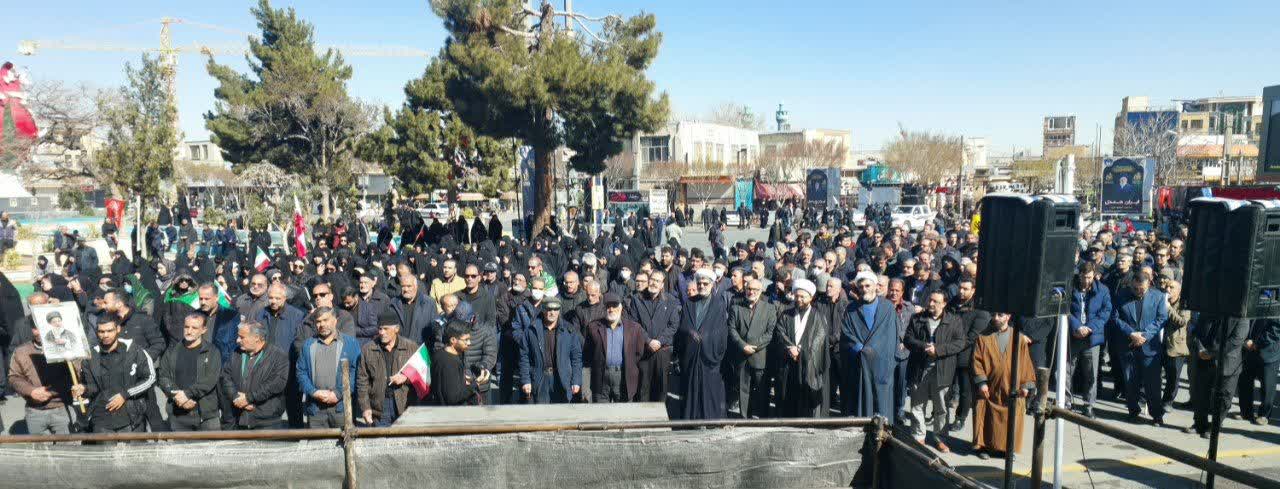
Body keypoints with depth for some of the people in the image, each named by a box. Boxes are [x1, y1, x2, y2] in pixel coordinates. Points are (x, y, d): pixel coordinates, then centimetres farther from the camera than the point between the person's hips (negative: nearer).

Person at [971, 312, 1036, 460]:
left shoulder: (1019, 338, 5)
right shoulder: (984, 337, 2)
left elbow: (1026, 363, 5)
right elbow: (977, 360, -2)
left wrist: (1026, 385, -2)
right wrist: (981, 381, -12)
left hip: (1012, 389, 1)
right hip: (990, 388, -1)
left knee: (1011, 420, 5)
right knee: (988, 419, 2)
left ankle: (1008, 448, 19)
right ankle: (984, 446, 14)